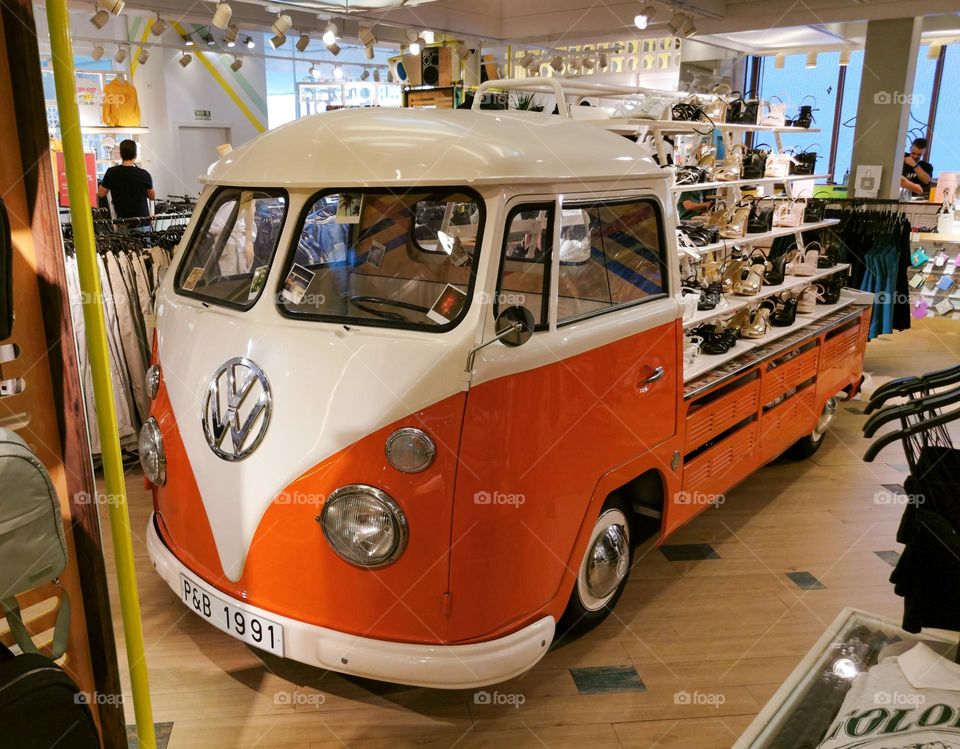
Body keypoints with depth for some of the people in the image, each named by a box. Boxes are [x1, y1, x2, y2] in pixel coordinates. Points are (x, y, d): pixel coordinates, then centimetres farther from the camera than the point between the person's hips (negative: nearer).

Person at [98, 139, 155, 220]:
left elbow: (101, 194, 7)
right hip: (142, 218, -1)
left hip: (122, 219, 1)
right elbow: (152, 197, 5)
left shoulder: (111, 173, -6)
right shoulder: (144, 174, -9)